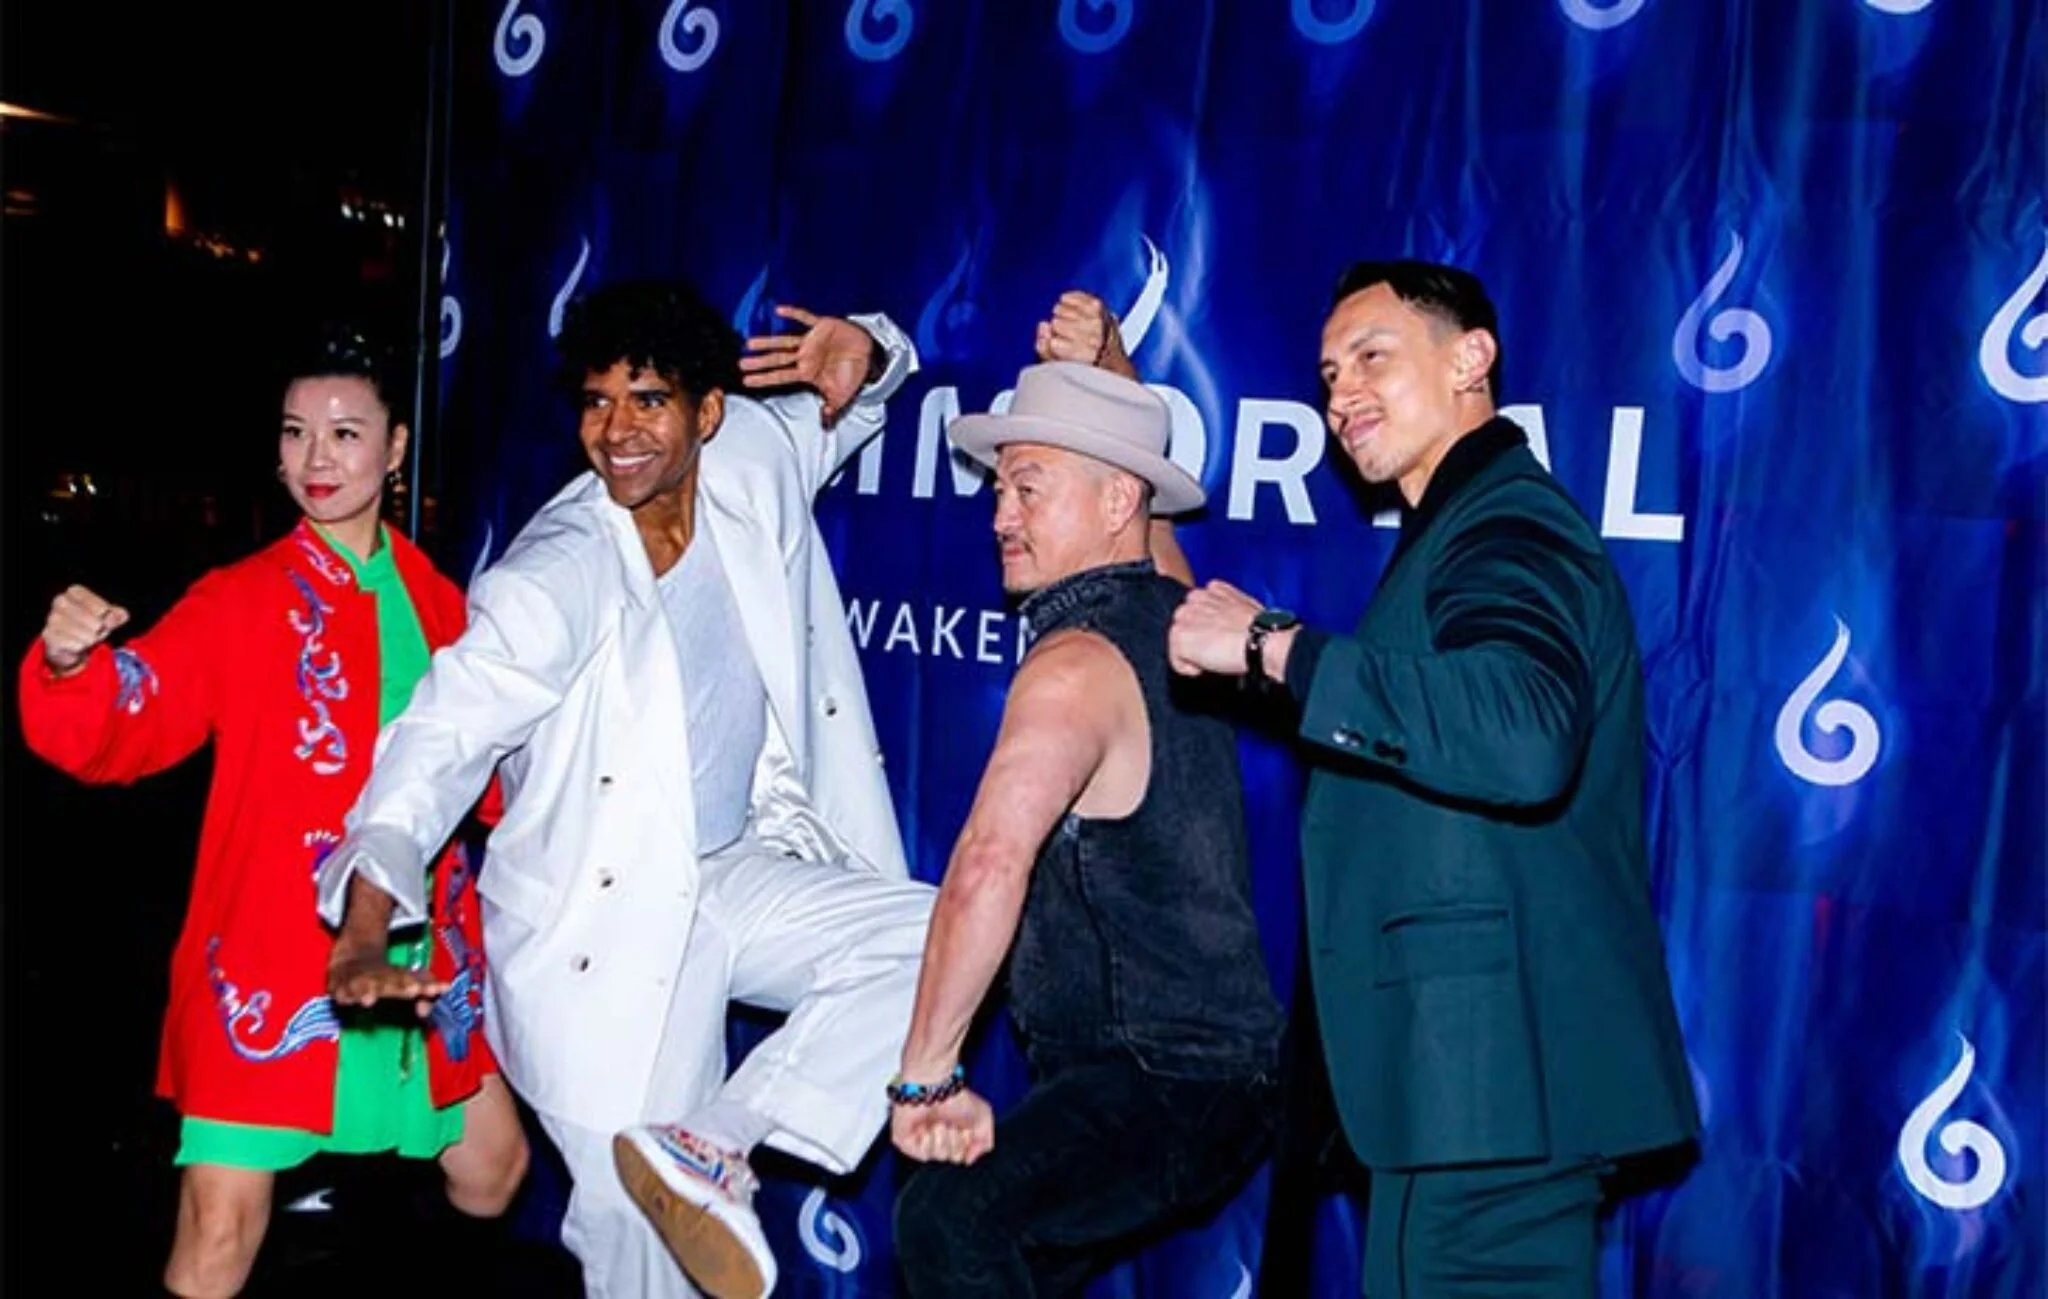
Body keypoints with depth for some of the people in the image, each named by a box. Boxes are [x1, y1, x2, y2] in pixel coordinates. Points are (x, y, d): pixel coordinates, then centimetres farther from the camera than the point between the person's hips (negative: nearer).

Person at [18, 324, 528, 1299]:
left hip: (422, 955, 5)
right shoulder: (238, 602, -5)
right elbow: (110, 732, -17)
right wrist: (69, 666, -36)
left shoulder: (437, 602, 6)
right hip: (273, 954, -4)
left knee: (492, 1172, 17)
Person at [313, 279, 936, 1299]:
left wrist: (864, 355, -9)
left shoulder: (750, 463, -3)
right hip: (603, 929, -6)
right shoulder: (554, 576, -19)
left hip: (738, 875, 6)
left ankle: (714, 1141, -12)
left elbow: (840, 405, 16)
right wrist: (367, 911, -42)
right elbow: (448, 731, -27)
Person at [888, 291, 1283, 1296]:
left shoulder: (1077, 663, -19)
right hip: (1217, 1065, 10)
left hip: (1162, 1084, -10)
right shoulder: (1170, 615, 8)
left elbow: (992, 860, -35)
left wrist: (928, 1070, -30)